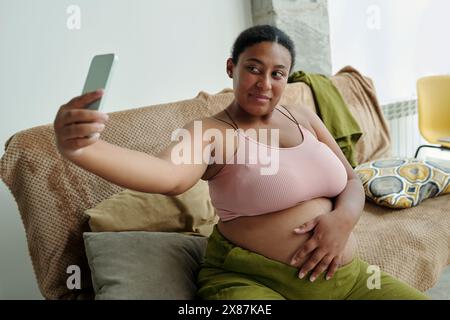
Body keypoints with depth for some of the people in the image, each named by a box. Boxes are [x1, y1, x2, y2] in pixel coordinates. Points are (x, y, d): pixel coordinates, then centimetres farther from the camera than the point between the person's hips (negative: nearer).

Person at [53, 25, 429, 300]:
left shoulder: (302, 116, 11)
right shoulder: (212, 132, -8)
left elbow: (352, 181, 14)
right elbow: (168, 174, -31)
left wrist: (343, 218, -11)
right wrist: (83, 149, -51)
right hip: (253, 280, -6)